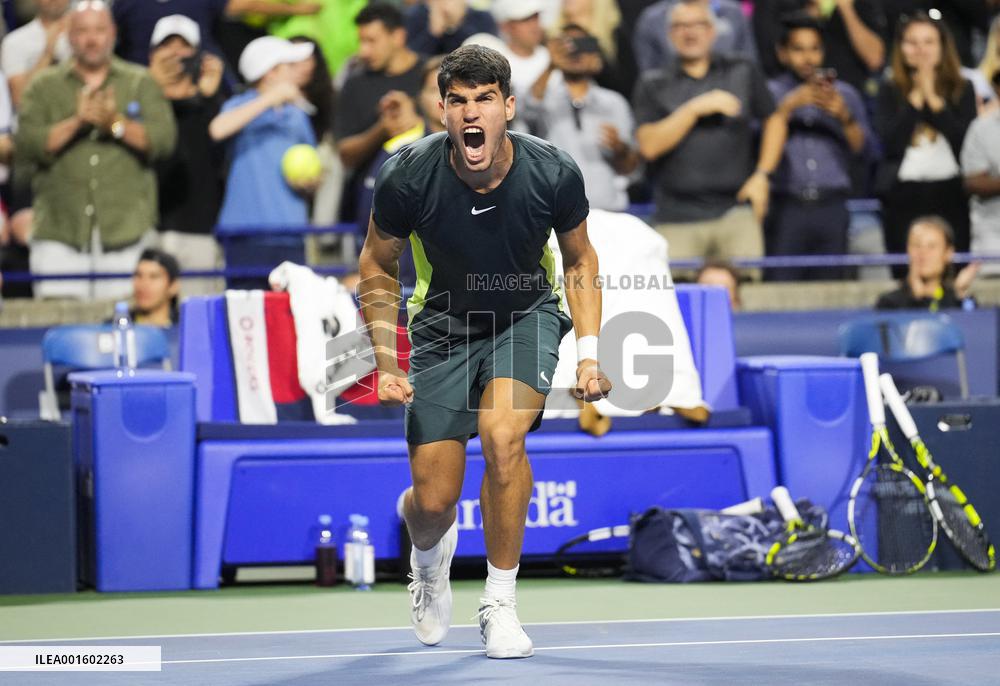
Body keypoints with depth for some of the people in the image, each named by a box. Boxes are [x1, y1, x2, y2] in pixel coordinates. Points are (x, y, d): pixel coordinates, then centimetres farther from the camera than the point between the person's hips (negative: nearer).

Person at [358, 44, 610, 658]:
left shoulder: (554, 174, -22)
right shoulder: (408, 179, -23)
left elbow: (580, 261, -2)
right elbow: (378, 270, -4)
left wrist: (589, 355, -11)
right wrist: (386, 362, -13)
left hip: (527, 315, -1)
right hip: (444, 324, 1)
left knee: (502, 433, -31)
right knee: (434, 502, -5)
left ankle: (500, 602, -12)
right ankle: (430, 559, 37)